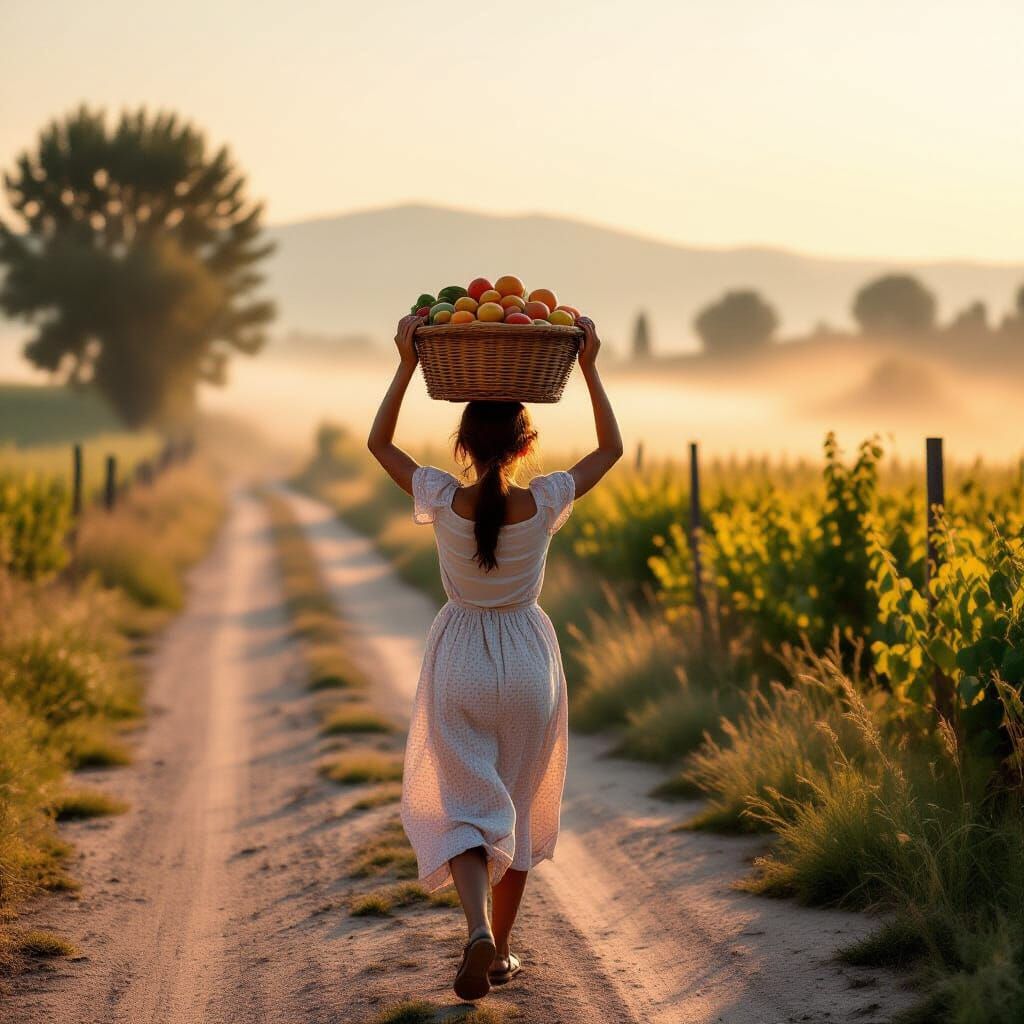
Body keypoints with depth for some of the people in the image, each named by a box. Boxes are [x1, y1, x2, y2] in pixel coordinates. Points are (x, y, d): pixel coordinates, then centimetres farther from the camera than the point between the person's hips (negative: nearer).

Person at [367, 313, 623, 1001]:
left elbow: (379, 441, 2)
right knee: (519, 808, 15)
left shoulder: (442, 502, -14)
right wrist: (588, 368, 2)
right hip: (528, 665, 1)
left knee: (464, 806, 3)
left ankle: (478, 929, -23)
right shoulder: (546, 505, -13)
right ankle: (500, 950, 22)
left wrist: (409, 365, -2)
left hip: (459, 665, -1)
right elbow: (611, 450, 3)